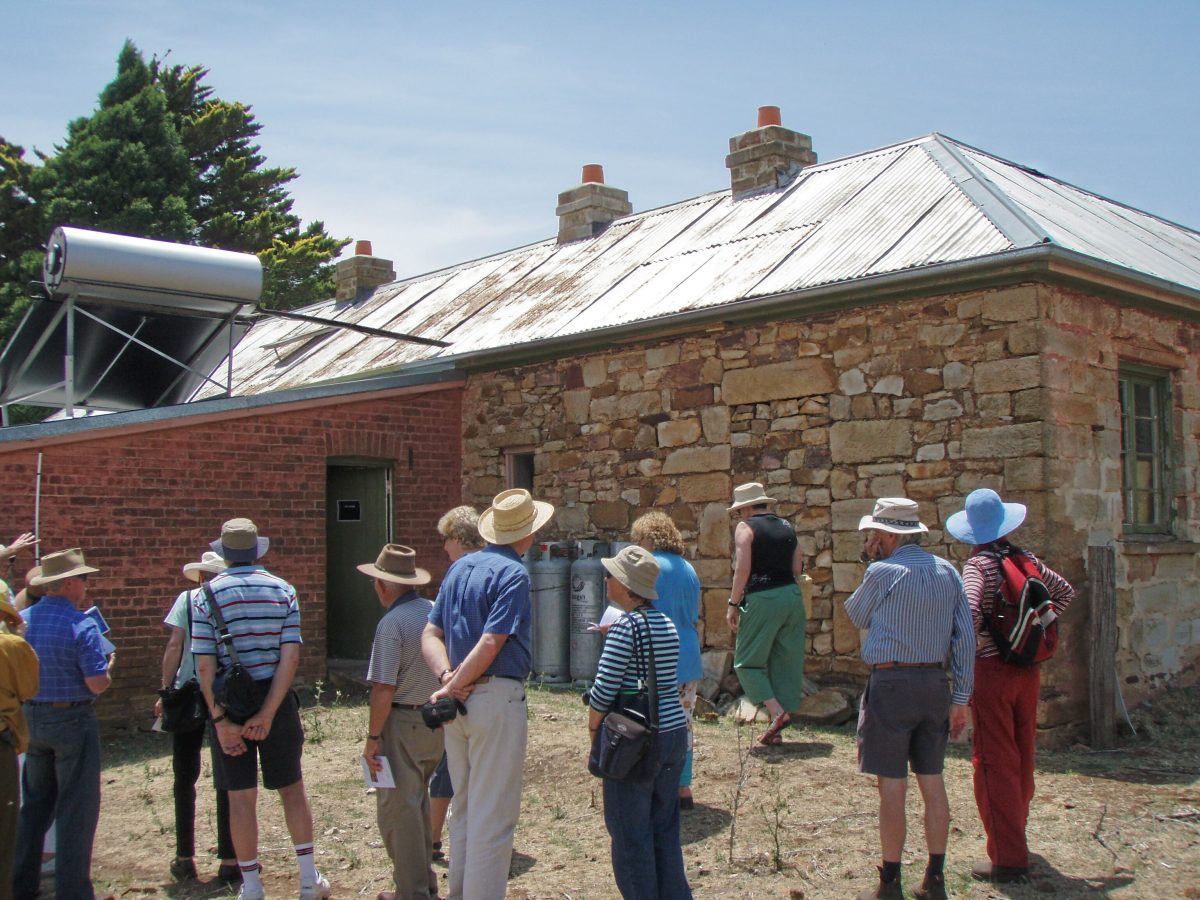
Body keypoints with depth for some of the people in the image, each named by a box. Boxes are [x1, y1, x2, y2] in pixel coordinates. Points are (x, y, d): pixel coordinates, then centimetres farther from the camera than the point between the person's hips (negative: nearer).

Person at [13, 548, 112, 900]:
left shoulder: (22, 620, 0)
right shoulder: (82, 625, -18)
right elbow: (97, 685, -19)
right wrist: (108, 666, 0)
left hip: (31, 720, 6)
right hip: (72, 721, -6)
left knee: (34, 805, 20)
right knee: (76, 809, 3)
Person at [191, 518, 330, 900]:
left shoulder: (207, 596, -4)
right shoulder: (283, 590, -1)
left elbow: (205, 666, -11)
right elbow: (290, 657, -10)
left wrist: (220, 719, -10)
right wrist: (267, 714, -11)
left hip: (228, 704, -1)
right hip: (275, 698, 1)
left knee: (241, 796, 7)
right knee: (292, 787, 14)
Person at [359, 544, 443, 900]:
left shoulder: (391, 623, -18)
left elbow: (384, 689, -20)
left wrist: (373, 737, -13)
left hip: (402, 723, -8)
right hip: (436, 722, 8)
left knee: (398, 809, 4)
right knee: (418, 803, 22)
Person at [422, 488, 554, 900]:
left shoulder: (460, 568, 11)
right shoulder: (513, 573, -12)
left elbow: (430, 635, 7)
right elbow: (490, 644, -20)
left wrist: (447, 675, -7)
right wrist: (453, 687, -12)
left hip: (460, 702, 8)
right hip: (497, 697, -8)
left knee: (464, 808, 19)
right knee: (494, 816, 0)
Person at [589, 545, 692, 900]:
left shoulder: (625, 626, -15)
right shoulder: (666, 624, 8)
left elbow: (604, 689, -17)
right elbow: (665, 681, 10)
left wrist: (593, 726, -3)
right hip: (675, 733, 8)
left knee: (631, 834, 5)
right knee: (665, 828, 17)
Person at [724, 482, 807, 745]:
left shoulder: (746, 527, -3)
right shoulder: (787, 527, 15)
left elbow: (743, 568, -13)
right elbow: (798, 569, 13)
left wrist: (733, 604, -8)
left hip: (762, 599, -6)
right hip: (792, 596, 6)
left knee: (748, 662, 6)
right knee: (785, 663, 11)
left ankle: (777, 712, -11)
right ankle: (776, 730, 14)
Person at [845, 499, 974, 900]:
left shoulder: (883, 572, -9)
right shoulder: (948, 572, 7)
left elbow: (856, 616, 8)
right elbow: (965, 640, 5)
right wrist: (961, 698, 8)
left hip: (891, 683, -6)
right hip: (935, 683, 6)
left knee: (892, 786, 1)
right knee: (932, 782, 12)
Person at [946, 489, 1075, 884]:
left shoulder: (978, 565, -14)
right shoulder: (1027, 560, 5)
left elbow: (970, 611, -29)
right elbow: (1066, 591, 18)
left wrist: (974, 642, -13)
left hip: (992, 671, -6)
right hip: (1028, 669, 6)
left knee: (994, 762, 0)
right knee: (1022, 756, 18)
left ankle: (1007, 856, 3)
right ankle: (1015, 834, 34)